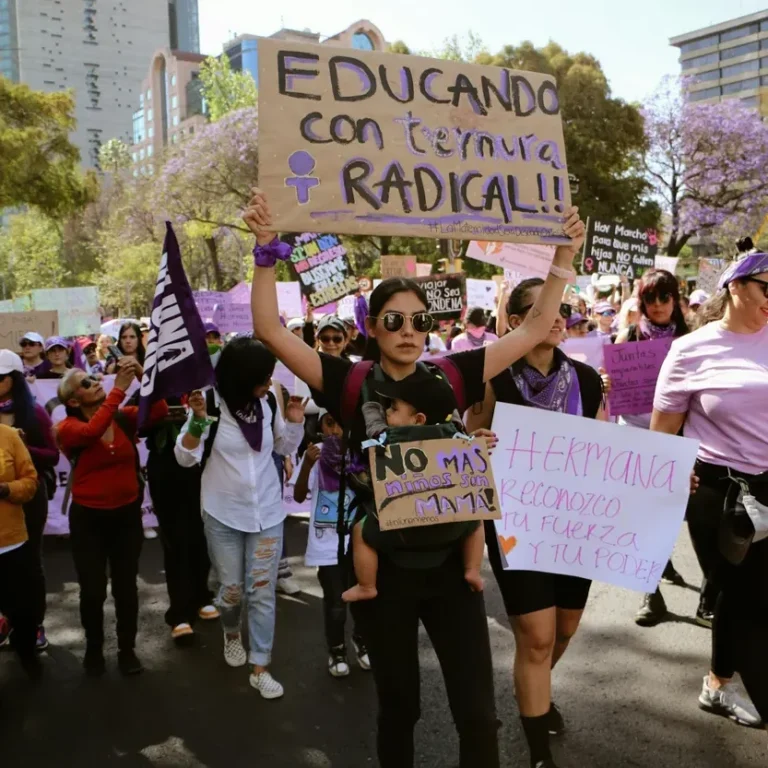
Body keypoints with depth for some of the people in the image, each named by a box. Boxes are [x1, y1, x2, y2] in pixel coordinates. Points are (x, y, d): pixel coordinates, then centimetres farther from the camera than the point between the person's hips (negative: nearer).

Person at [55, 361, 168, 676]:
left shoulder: (124, 417, -2)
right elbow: (92, 431, -33)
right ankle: (93, 649, 30)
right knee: (93, 591, 5)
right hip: (88, 518, -2)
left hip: (127, 513, 2)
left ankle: (127, 649, 29)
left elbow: (159, 412, -17)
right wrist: (119, 388, -35)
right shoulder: (68, 427, -11)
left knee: (126, 586, 12)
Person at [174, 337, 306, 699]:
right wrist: (198, 421, -31)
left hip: (267, 513, 2)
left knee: (262, 590, 4)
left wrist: (295, 422, -10)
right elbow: (185, 457, -15)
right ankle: (231, 632, 43)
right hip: (223, 515, -2)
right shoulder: (211, 404, -14)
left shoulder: (268, 403, -6)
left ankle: (260, 668, 16)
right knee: (231, 589, 10)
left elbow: (284, 448, 9)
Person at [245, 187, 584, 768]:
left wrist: (564, 255, -8)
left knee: (478, 712, 7)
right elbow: (271, 331, -13)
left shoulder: (452, 377, -3)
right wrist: (268, 252, -22)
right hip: (383, 567, -1)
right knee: (398, 705, 18)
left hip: (450, 562, 1)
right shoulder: (351, 384, -7)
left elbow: (535, 329, -1)